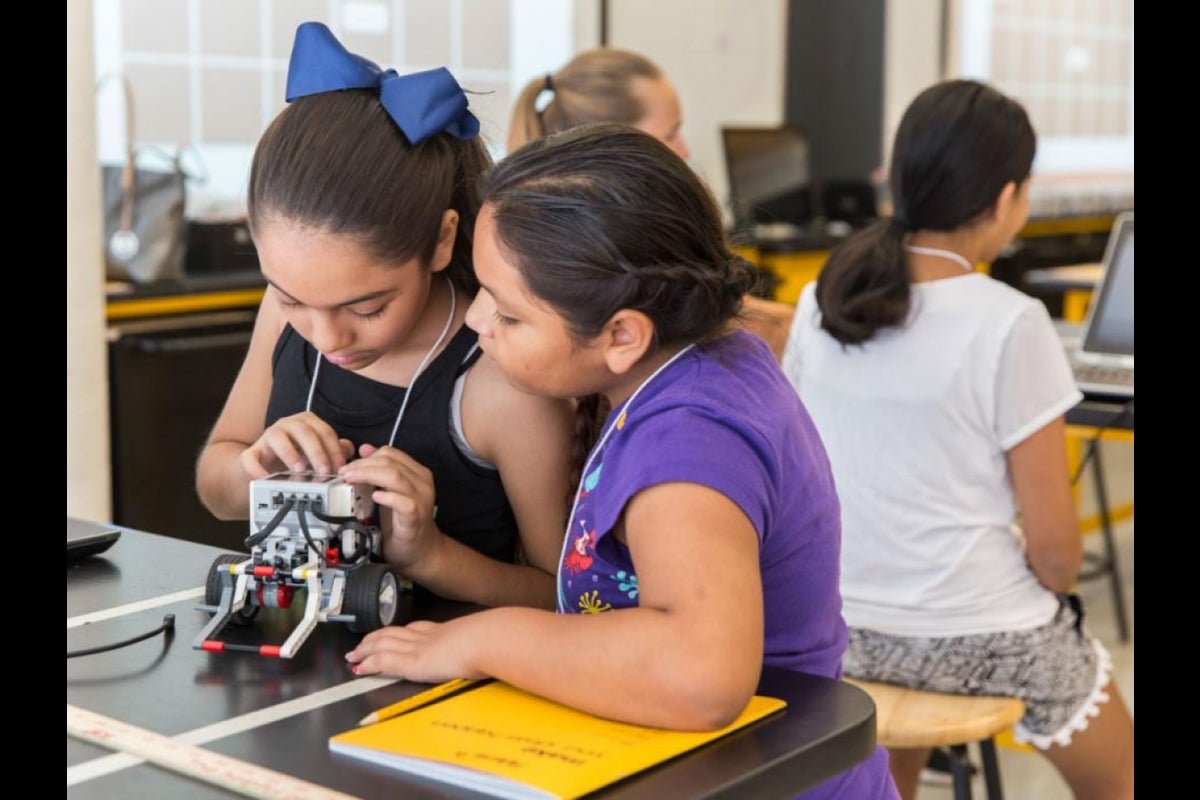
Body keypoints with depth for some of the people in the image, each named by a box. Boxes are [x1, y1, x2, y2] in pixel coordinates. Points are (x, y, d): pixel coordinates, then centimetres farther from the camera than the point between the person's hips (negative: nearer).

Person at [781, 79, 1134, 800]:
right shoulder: (1010, 324, -17)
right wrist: (1053, 591, 8)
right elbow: (1054, 544, -13)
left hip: (838, 625, 5)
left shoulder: (821, 302, -2)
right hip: (977, 637, -4)